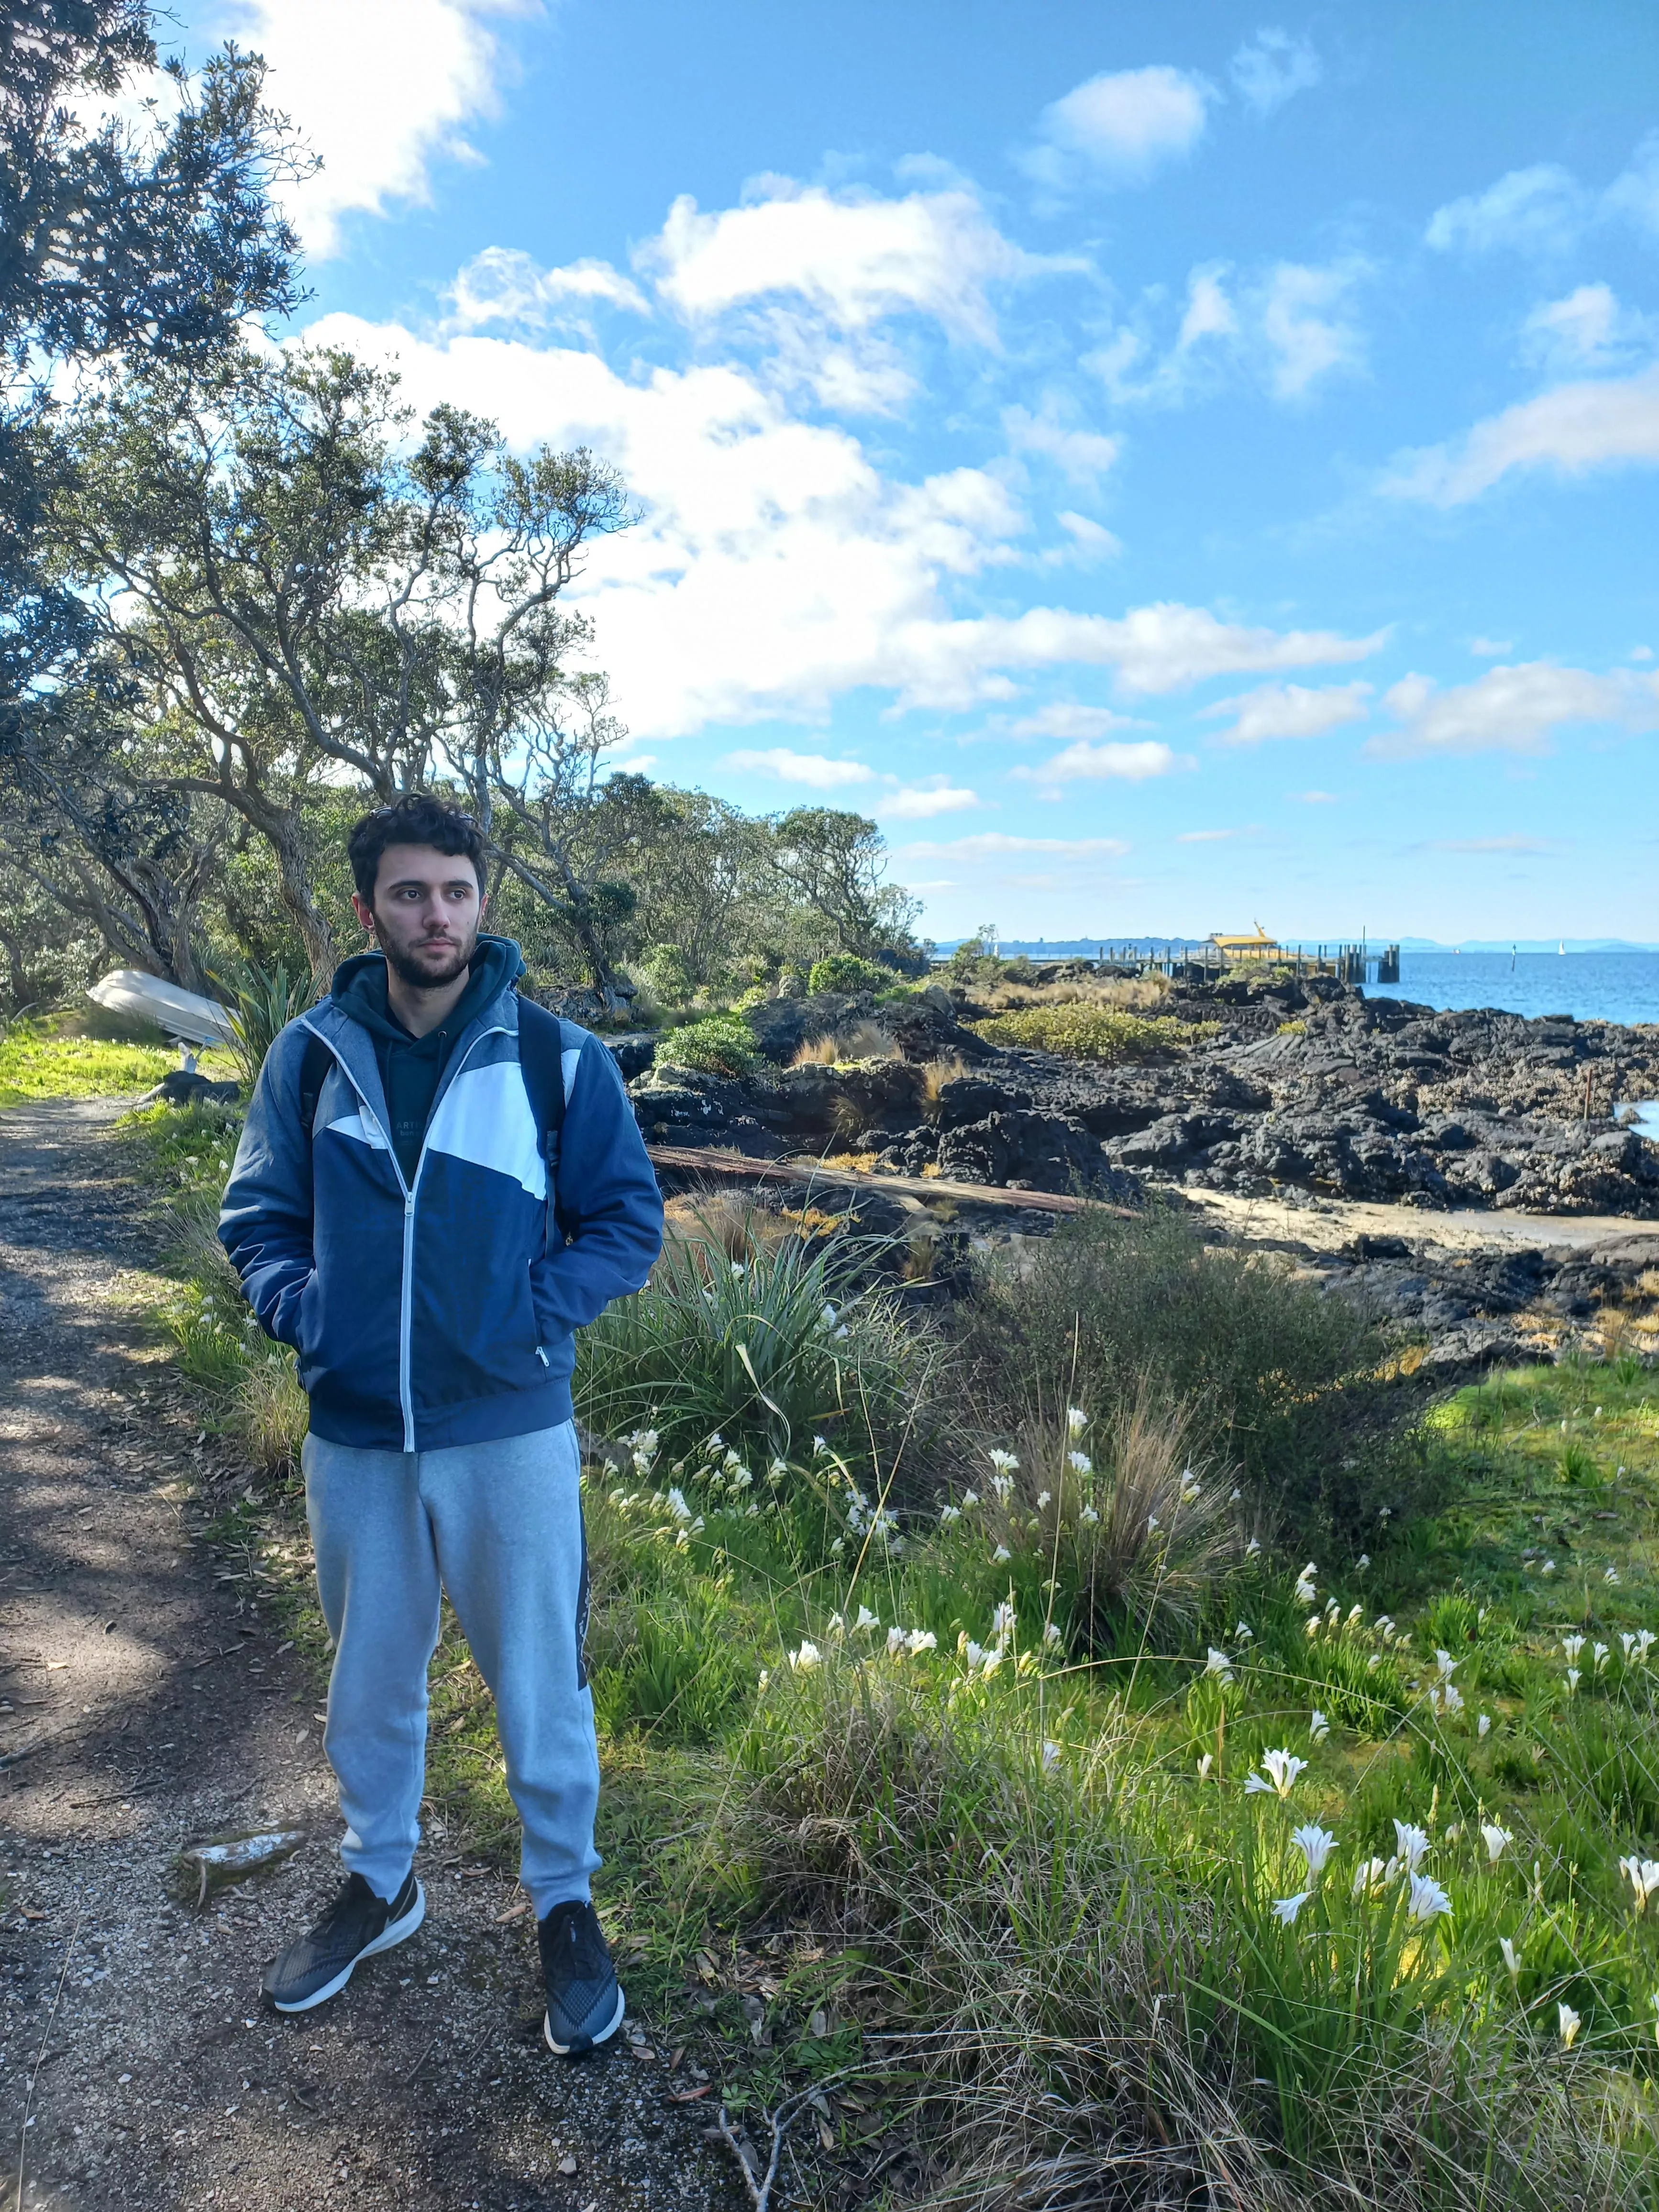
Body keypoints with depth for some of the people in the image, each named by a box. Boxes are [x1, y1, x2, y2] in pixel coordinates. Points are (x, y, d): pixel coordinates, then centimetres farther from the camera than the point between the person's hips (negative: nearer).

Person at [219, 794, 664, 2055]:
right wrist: (298, 1308, -9)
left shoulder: (557, 1056, -7)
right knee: (369, 1680, 21)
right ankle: (380, 1883, 46)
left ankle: (566, 1905, 35)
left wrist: (534, 1312, -15)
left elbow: (629, 1220, -2)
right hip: (353, 1436, 3)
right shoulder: (312, 1055, -1)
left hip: (511, 1430, -2)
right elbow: (259, 1213, 8)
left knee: (539, 1682, 11)